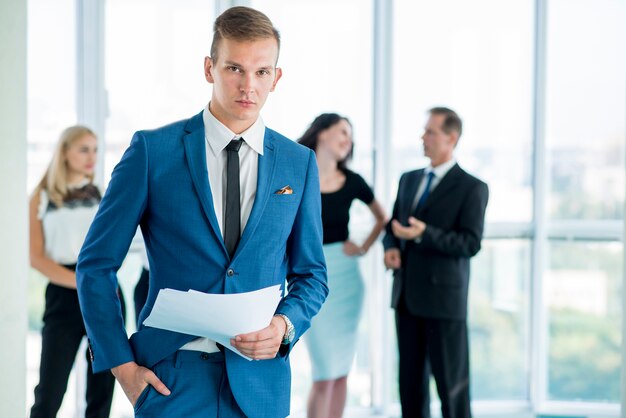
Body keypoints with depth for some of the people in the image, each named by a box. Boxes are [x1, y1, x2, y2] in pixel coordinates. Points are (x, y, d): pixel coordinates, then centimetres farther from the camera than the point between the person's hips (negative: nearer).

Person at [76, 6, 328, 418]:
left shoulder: (299, 163, 4)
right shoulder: (153, 151, -3)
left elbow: (311, 274, 11)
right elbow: (96, 264, -1)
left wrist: (285, 325, -8)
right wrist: (123, 365, -5)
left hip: (260, 381, 2)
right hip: (171, 379, -2)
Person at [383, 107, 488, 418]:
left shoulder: (472, 188, -5)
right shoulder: (409, 180, 15)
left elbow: (470, 243, -12)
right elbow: (393, 226, 21)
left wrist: (424, 234, -23)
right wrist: (391, 247, -1)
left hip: (444, 297, -6)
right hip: (407, 296, 6)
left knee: (452, 384, 0)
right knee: (411, 382, 9)